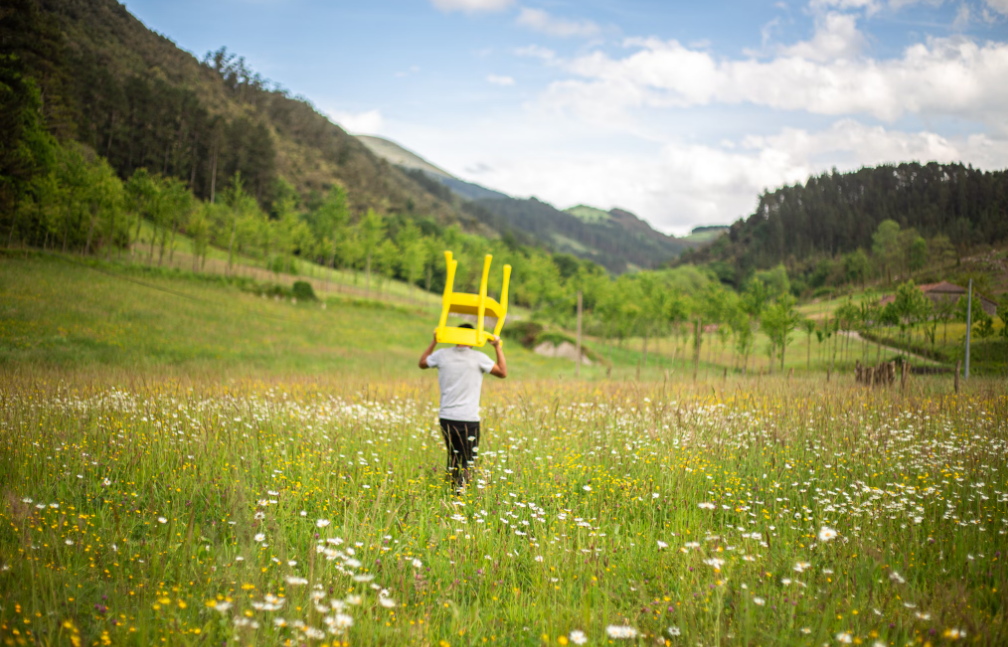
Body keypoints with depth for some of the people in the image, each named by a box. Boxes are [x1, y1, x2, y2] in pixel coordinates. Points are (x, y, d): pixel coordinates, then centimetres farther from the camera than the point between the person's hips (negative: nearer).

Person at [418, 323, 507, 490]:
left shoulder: (442, 355, 3)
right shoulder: (478, 358, -6)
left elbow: (422, 363, 23)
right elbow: (503, 373, 4)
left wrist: (434, 341, 27)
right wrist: (498, 348, 10)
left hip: (447, 418, 3)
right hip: (469, 420, -3)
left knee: (453, 459, 17)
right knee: (467, 462, -1)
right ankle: (461, 489, -21)